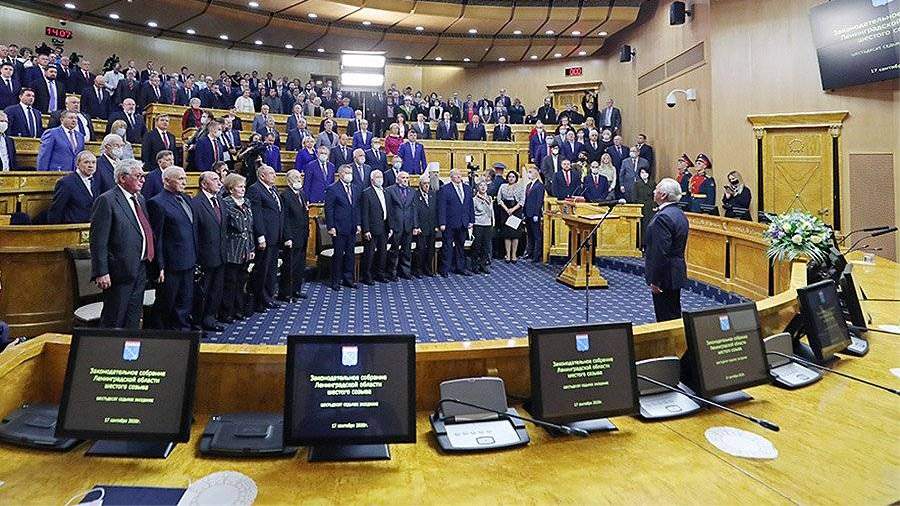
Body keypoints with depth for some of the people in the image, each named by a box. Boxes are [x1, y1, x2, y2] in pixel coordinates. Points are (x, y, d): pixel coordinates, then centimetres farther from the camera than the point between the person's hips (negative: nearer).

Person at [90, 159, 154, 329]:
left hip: (140, 271, 8)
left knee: (134, 320, 16)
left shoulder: (140, 199, 14)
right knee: (113, 321, 3)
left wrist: (149, 263, 15)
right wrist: (101, 273, -19)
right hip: (120, 272, -8)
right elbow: (98, 242, -16)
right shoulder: (107, 200, -12)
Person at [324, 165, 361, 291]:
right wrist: (331, 227, -14)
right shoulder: (332, 189, -8)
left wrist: (358, 224, 10)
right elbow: (328, 209, -10)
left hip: (352, 228, 6)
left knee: (350, 253, 11)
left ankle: (348, 278, 22)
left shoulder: (354, 189, 12)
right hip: (339, 228, -6)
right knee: (338, 254, 1)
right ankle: (336, 281, 12)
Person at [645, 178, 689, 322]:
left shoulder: (662, 217, -22)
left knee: (665, 317, -1)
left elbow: (660, 252, -25)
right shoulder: (679, 213, 10)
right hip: (677, 272, 10)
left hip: (665, 276, -10)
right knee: (675, 314, 18)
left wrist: (655, 280, -19)